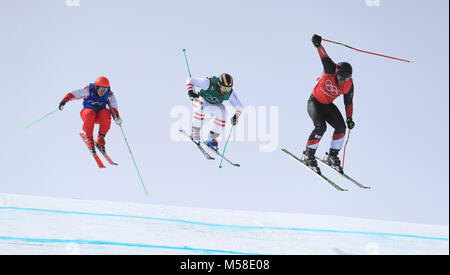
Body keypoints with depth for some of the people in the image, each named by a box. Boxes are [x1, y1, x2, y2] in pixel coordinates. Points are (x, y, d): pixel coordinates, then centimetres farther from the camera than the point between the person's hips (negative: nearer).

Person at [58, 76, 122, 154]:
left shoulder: (109, 94, -10)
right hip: (87, 112, -2)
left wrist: (117, 117, -31)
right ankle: (89, 139, -19)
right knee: (90, 114, -37)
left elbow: (113, 106, -13)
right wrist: (64, 101, -34)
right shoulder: (89, 90, -16)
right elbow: (74, 94, -20)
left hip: (99, 116, 2)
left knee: (106, 113, -32)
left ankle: (100, 138, -16)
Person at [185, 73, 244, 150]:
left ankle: (211, 138, -16)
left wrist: (236, 116, -34)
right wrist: (190, 91, -44)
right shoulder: (209, 83, -33)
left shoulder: (230, 93, -24)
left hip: (214, 105, 3)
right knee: (201, 107, -38)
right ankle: (195, 132, -23)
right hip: (202, 100, -3)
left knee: (223, 112, -28)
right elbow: (190, 81, -26)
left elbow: (239, 106, -14)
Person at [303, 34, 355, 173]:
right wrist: (318, 44, -53)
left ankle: (332, 156, 4)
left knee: (341, 127, -13)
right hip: (314, 102, -4)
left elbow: (348, 103, 0)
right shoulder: (330, 69, -23)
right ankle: (308, 154, -10)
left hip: (328, 105, 4)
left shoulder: (349, 85, -12)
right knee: (321, 127, -25)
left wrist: (349, 118, -11)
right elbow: (324, 57, -36)